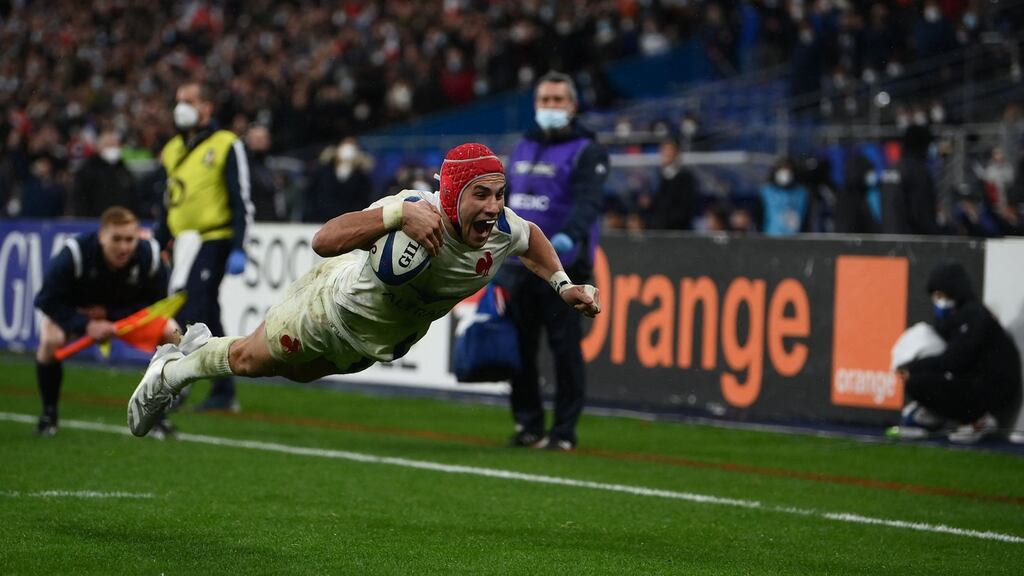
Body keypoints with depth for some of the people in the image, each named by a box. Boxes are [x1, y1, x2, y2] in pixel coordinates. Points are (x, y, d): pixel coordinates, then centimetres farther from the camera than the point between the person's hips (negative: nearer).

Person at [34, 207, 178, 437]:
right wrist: (85, 325, -39)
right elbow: (48, 300, -27)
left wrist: (110, 314, -28)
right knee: (51, 341, -32)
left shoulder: (150, 256, -28)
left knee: (171, 333, -19)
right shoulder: (75, 253, -34)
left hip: (127, 312, 2)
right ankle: (49, 414, -7)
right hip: (75, 313, -2)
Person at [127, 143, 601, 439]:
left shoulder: (503, 230, -26)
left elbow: (533, 239, 3)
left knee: (296, 370, 31)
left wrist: (563, 285, -7)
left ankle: (200, 348, 59)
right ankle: (170, 372, 49)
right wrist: (397, 213, -65)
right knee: (250, 358, 18)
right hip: (341, 301, -6)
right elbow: (324, 241, -55)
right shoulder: (420, 212, -44)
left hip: (383, 340, 6)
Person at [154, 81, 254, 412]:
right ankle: (224, 393, 13)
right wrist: (158, 248, 19)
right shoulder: (173, 150, 16)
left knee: (190, 315, -16)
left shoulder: (226, 146, -5)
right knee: (207, 319, 7)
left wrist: (238, 249, -16)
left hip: (214, 241, -7)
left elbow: (241, 201, -8)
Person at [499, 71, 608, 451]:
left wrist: (570, 235, -37)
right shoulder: (522, 149, 19)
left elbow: (589, 202, -18)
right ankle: (528, 425, 15)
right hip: (518, 265, 6)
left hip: (562, 267, -6)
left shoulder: (586, 152, -3)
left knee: (564, 346, -5)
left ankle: (564, 431, 0)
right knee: (519, 346, 6)